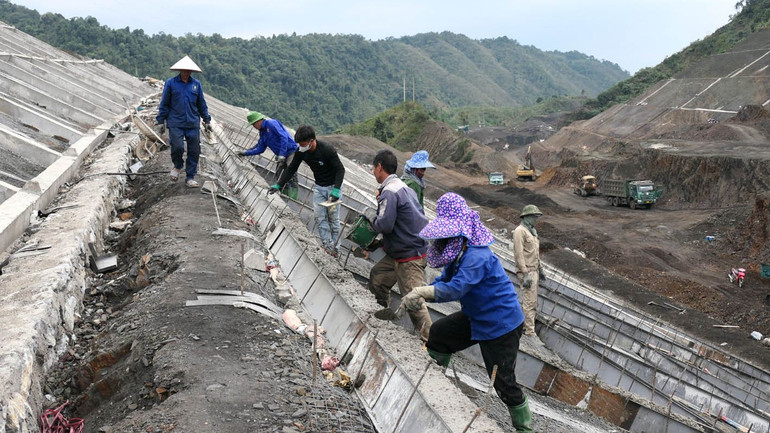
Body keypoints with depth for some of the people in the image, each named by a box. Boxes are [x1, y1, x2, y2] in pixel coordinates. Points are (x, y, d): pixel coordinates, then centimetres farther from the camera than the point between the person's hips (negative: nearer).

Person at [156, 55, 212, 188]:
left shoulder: (196, 84, 8)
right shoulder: (171, 83, 2)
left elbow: (201, 104, 16)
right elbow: (164, 104, 6)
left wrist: (207, 120, 13)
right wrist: (161, 121, 3)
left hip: (193, 124, 3)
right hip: (175, 124, -3)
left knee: (194, 151, 2)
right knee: (177, 147, -15)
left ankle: (190, 177, 14)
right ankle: (177, 166, 17)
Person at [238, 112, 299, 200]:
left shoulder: (272, 123, -11)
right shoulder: (263, 132, 16)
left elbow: (284, 137, -21)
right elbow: (260, 149, 21)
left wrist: (282, 154, -26)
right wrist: (246, 152, 15)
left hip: (291, 151, -10)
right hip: (281, 155, 10)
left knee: (291, 176, -18)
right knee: (279, 177, 5)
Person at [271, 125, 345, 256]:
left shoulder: (327, 149, -28)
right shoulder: (301, 151, -11)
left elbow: (340, 169, -24)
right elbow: (291, 168, 0)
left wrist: (336, 191, -34)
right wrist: (278, 185, -6)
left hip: (333, 186, -5)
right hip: (319, 187, 5)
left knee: (333, 218, 0)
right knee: (320, 218, -1)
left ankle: (335, 249, 10)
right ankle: (327, 246, 6)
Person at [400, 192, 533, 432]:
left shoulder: (476, 256, -30)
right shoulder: (458, 252, 1)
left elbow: (455, 288, -36)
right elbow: (444, 281, 2)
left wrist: (420, 292, -30)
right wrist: (419, 298, -16)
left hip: (501, 324, -10)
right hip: (476, 318, 10)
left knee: (504, 382, -2)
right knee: (437, 334, 16)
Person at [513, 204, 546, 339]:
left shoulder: (533, 231, 17)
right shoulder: (520, 231, -13)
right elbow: (518, 253, -19)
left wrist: (540, 269, 22)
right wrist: (526, 274, -22)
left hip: (534, 270, 9)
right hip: (527, 272, -9)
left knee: (531, 301, 12)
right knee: (530, 302, -9)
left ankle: (524, 326, 20)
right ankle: (530, 333, -5)